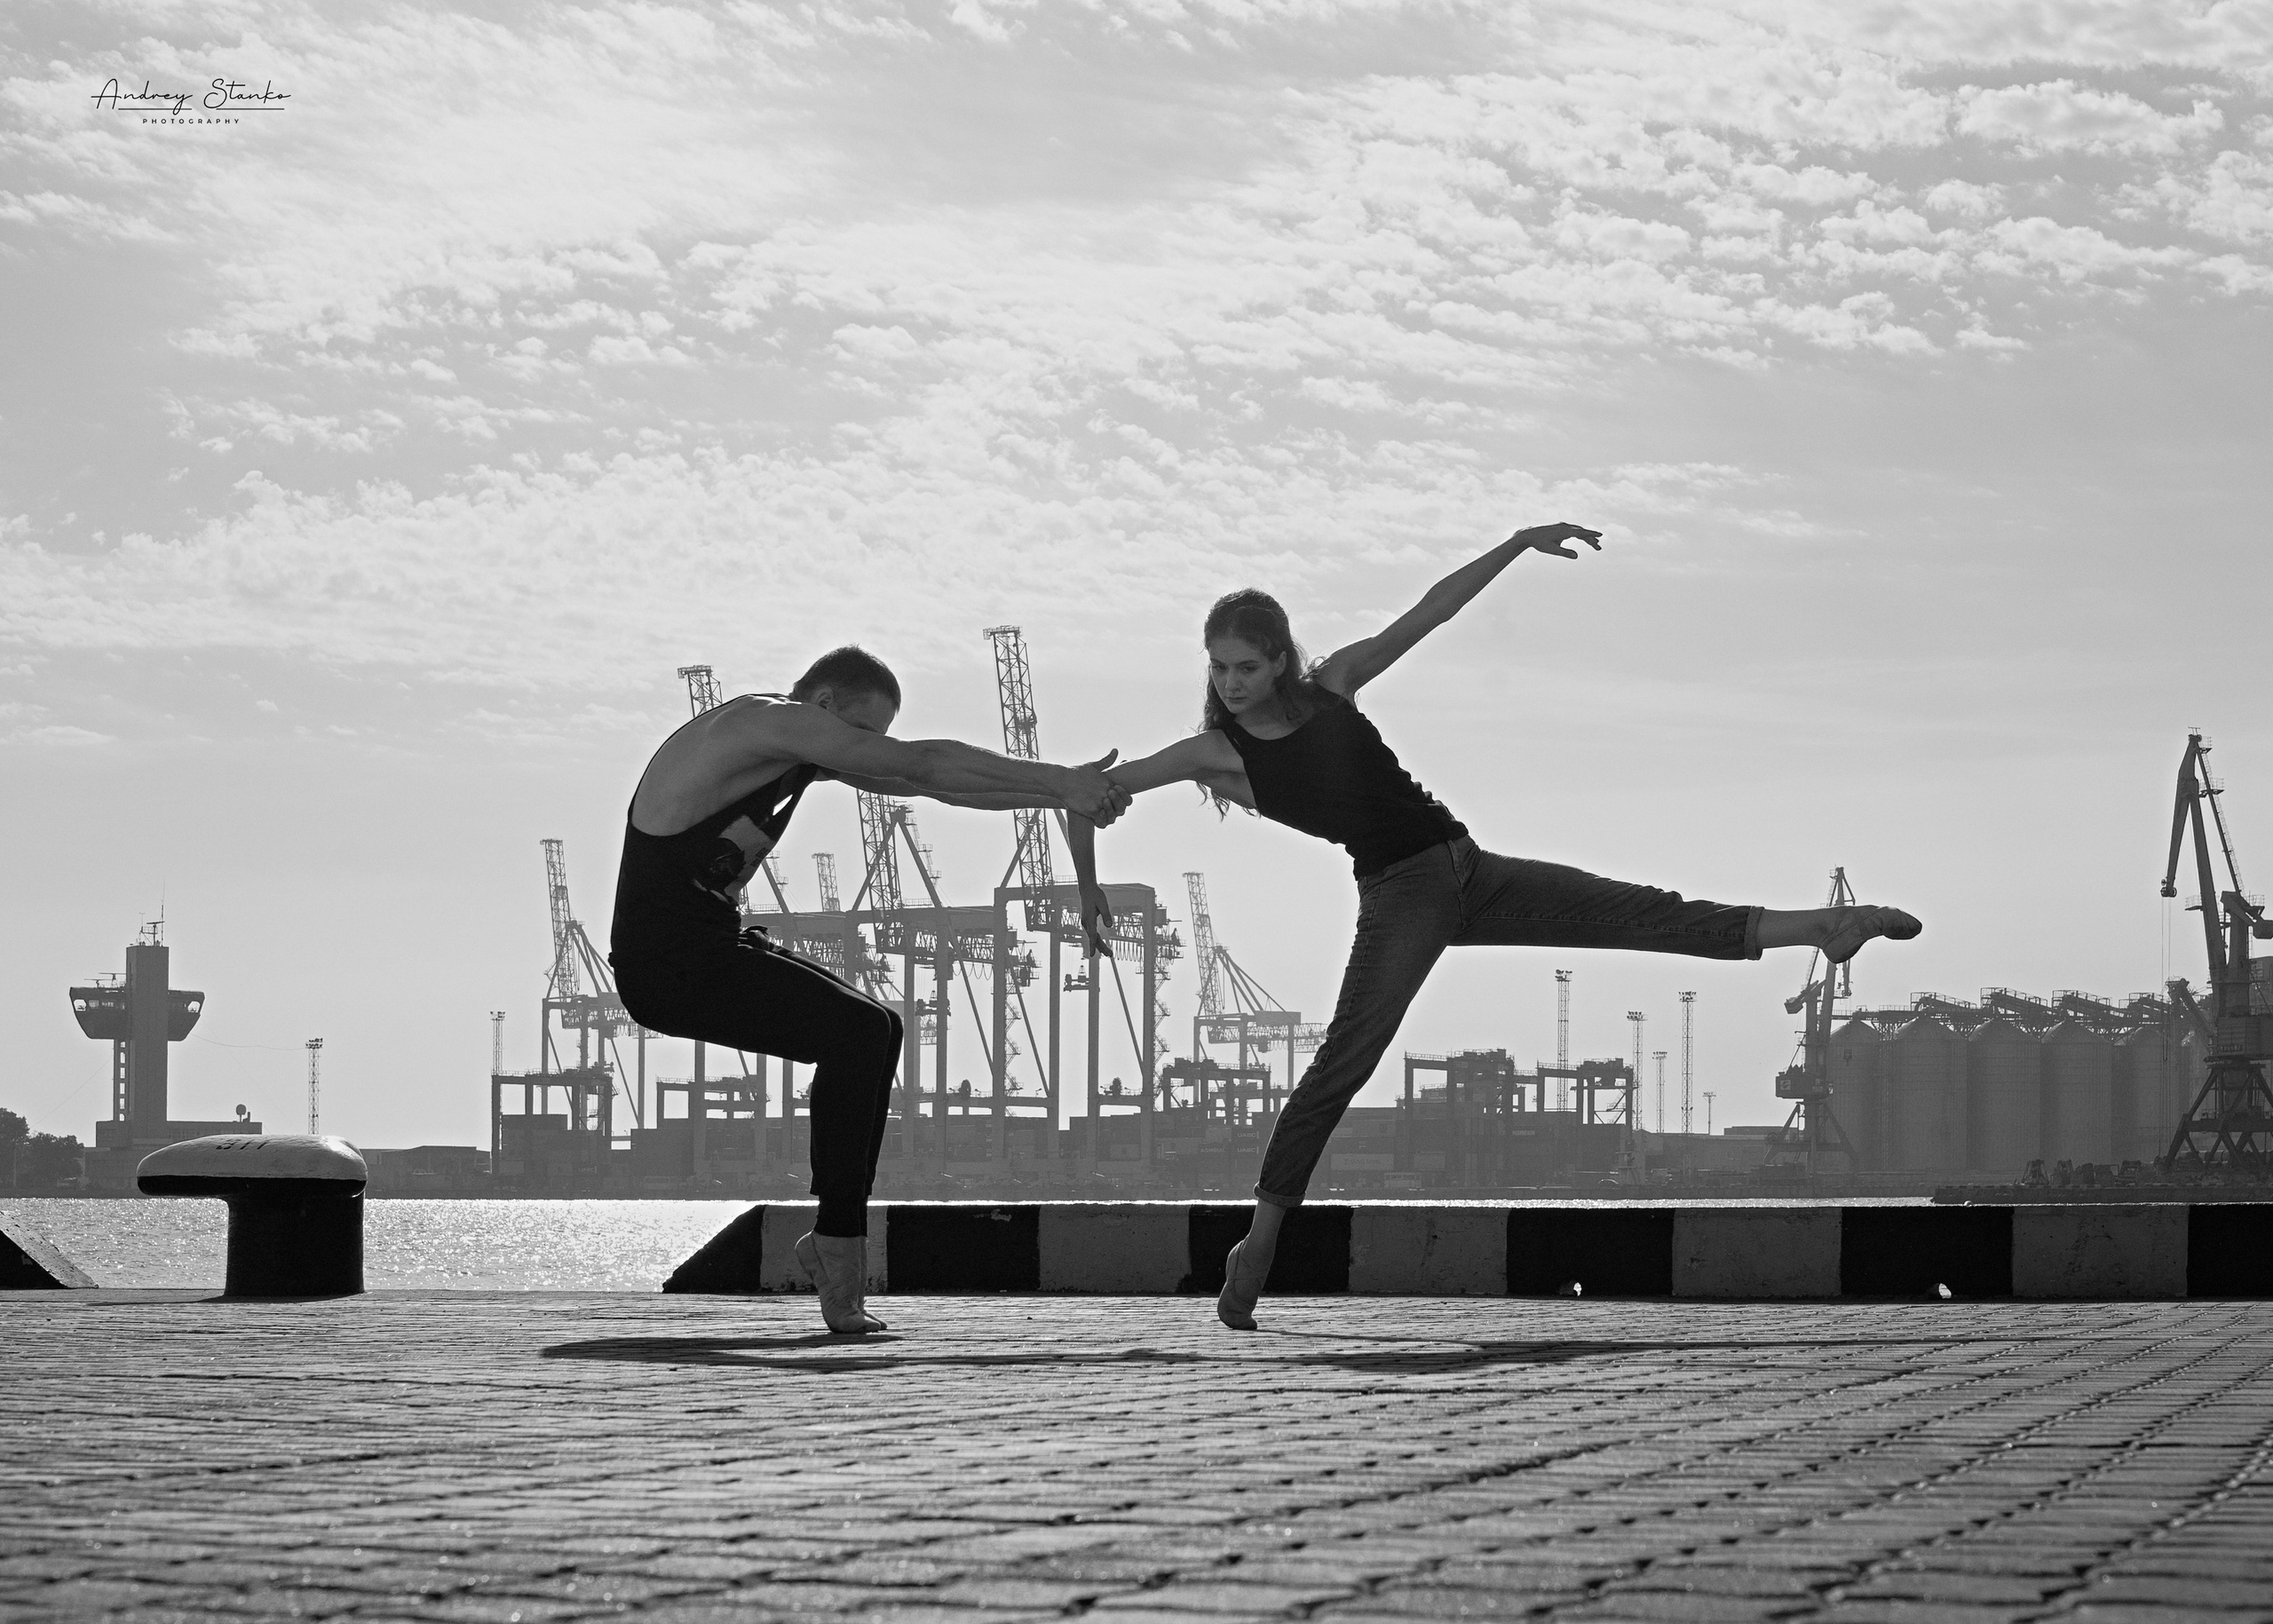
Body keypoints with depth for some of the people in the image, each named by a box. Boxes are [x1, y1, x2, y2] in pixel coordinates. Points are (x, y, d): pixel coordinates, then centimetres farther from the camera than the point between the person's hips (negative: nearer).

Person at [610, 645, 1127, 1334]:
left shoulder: (807, 751, 17)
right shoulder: (771, 721, -13)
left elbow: (927, 782, 17)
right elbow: (925, 763, -16)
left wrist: (1062, 794, 9)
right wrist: (1060, 784, -14)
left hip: (707, 949, 10)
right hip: (667, 961, -10)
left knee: (873, 1031, 12)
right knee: (856, 1031, -19)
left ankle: (838, 1238, 11)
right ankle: (839, 1245, -18)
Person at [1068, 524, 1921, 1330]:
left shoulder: (1333, 684, 3)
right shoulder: (1216, 751, -6)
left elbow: (1429, 611, 6)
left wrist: (1521, 543, 4)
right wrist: (1089, 890, -2)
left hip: (1469, 869, 4)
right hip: (1399, 897, -4)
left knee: (1641, 912, 1)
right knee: (1341, 1062, -20)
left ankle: (1816, 928, 1)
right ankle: (1259, 1240, -18)